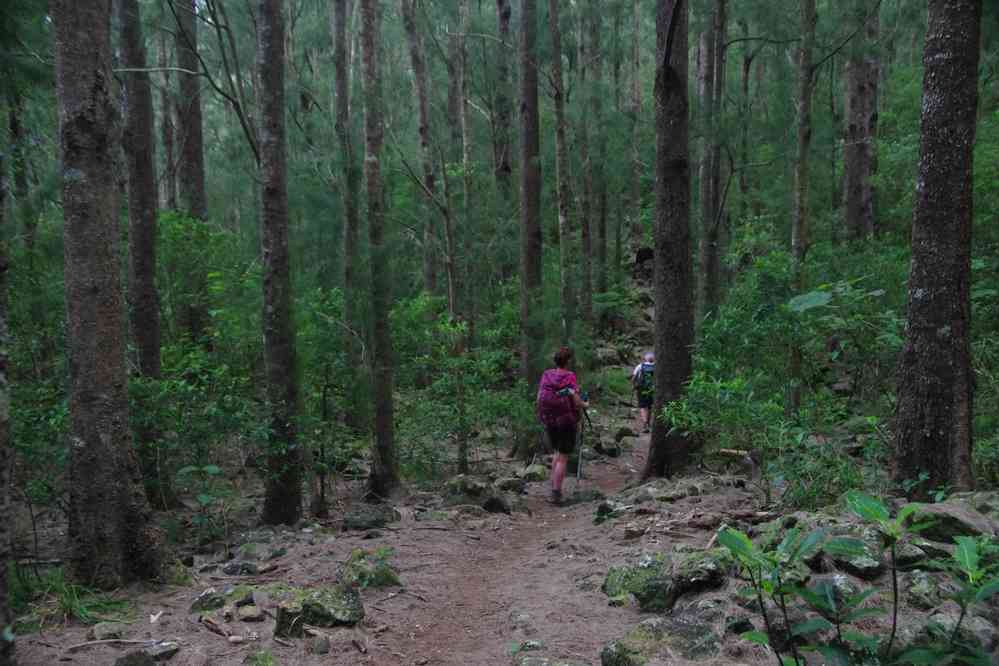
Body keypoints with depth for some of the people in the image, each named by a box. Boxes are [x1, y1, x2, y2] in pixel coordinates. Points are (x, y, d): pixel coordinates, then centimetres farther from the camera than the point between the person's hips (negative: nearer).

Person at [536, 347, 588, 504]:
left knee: (558, 452, 24)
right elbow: (577, 402, -18)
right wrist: (585, 405, 3)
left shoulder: (546, 375, -2)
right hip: (567, 421, -4)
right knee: (563, 458, 5)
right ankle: (556, 493, 4)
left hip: (548, 420, 5)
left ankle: (553, 486, 22)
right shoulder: (570, 377, -14)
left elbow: (539, 399, 0)